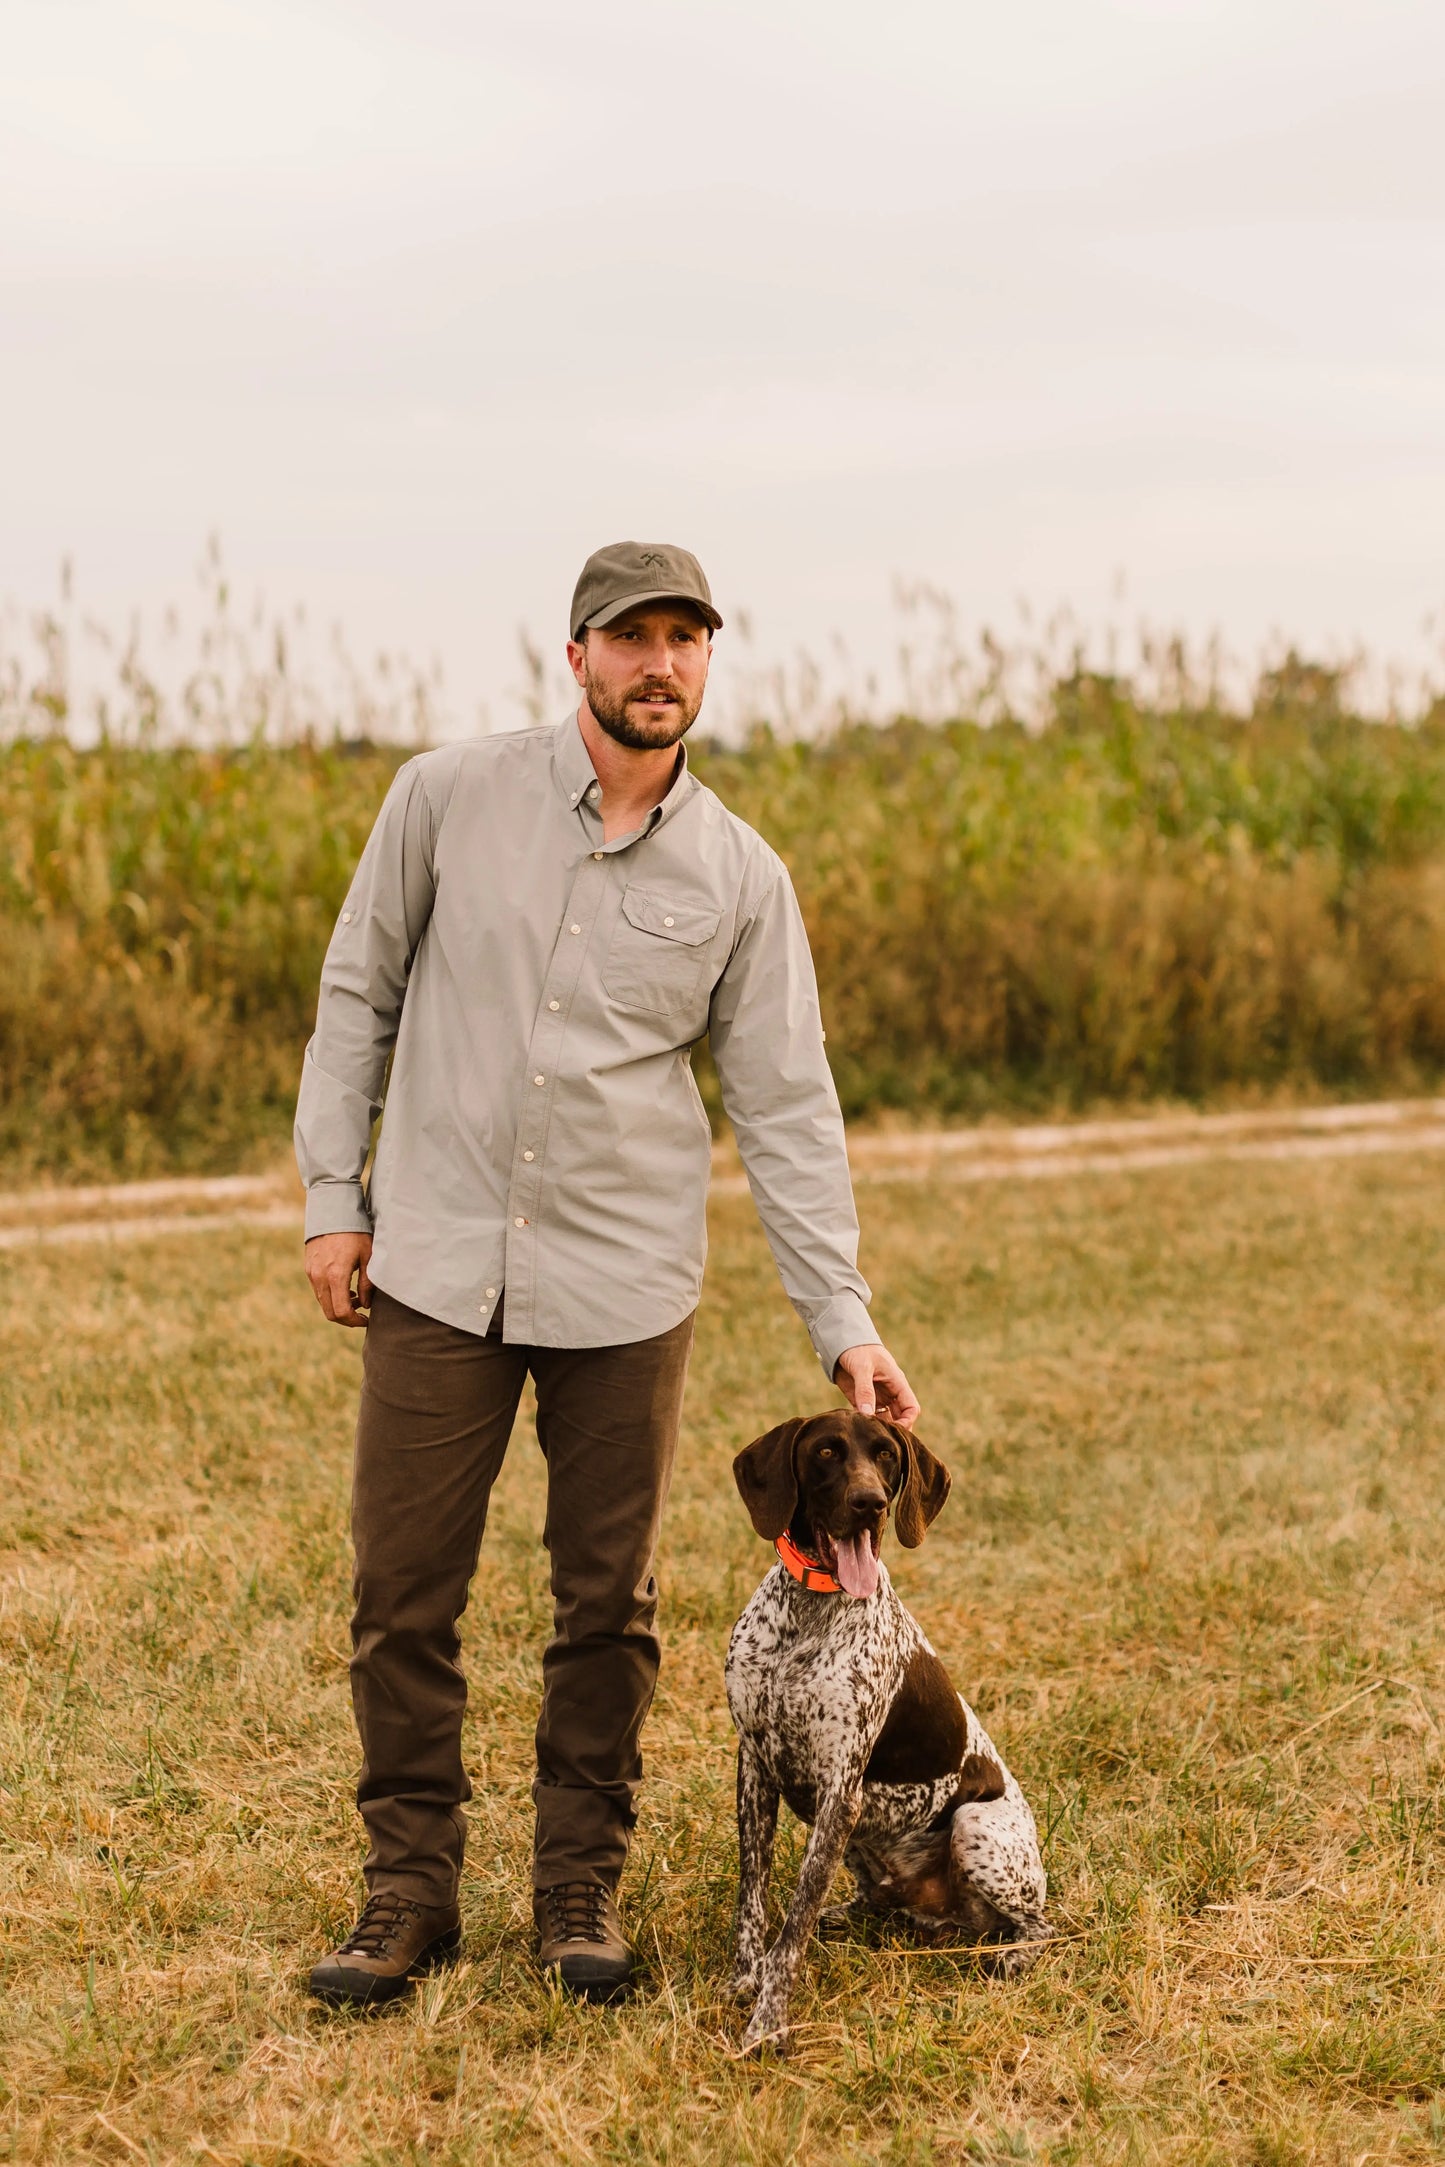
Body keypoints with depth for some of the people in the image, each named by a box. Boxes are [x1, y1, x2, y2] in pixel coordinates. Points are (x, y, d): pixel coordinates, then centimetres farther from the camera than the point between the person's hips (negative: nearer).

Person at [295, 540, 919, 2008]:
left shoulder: (741, 878, 2)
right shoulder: (448, 796, 0)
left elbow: (787, 1107, 3)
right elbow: (357, 993, 7)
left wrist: (842, 1322, -2)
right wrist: (333, 1197, 2)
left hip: (626, 1282, 1)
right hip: (437, 1267, 0)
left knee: (608, 1605, 7)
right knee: (402, 1595, 3)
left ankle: (582, 1887, 22)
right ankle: (409, 1889, 18)